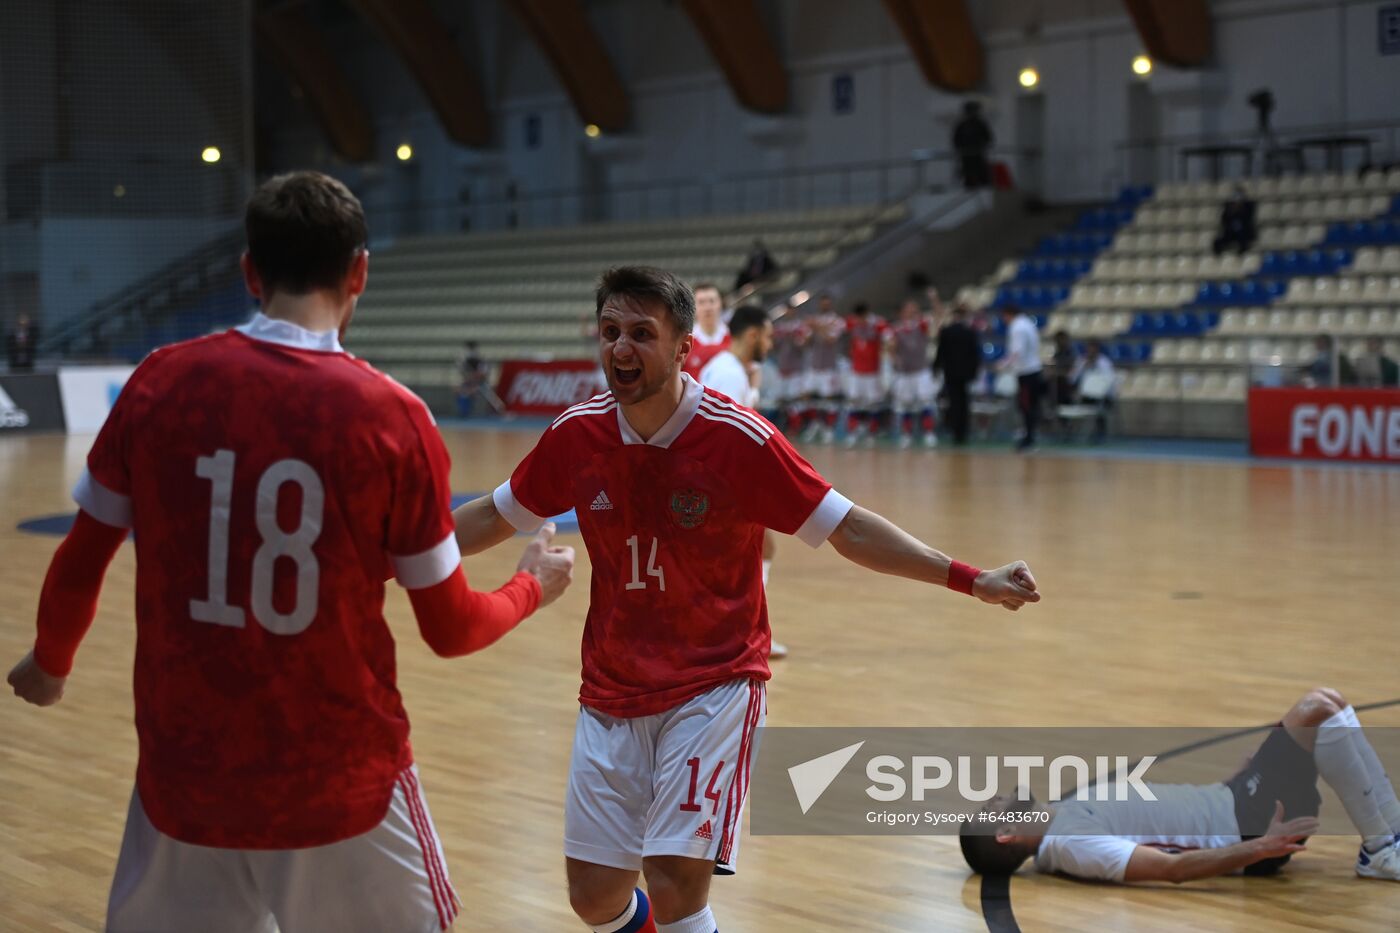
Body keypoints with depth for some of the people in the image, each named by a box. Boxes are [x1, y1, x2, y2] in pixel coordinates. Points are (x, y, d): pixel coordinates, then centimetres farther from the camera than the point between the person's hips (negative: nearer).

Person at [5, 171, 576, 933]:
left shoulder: (160, 382, -5)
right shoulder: (392, 415, -11)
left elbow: (79, 564, 5)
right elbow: (450, 630, -3)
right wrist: (535, 585, 18)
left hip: (184, 778, 2)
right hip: (341, 785, -1)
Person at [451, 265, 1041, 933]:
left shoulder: (739, 438, -15)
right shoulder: (576, 435, -5)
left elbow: (848, 529, -10)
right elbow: (495, 518, 11)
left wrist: (971, 580, -17)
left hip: (713, 686, -4)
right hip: (611, 694, 4)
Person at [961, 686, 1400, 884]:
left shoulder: (1062, 818, 7)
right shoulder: (1072, 845, -24)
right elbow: (1174, 867, -29)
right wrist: (1260, 847, -33)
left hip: (1228, 801, 10)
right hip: (1245, 825, -10)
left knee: (1327, 704, 8)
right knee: (1316, 709, -20)